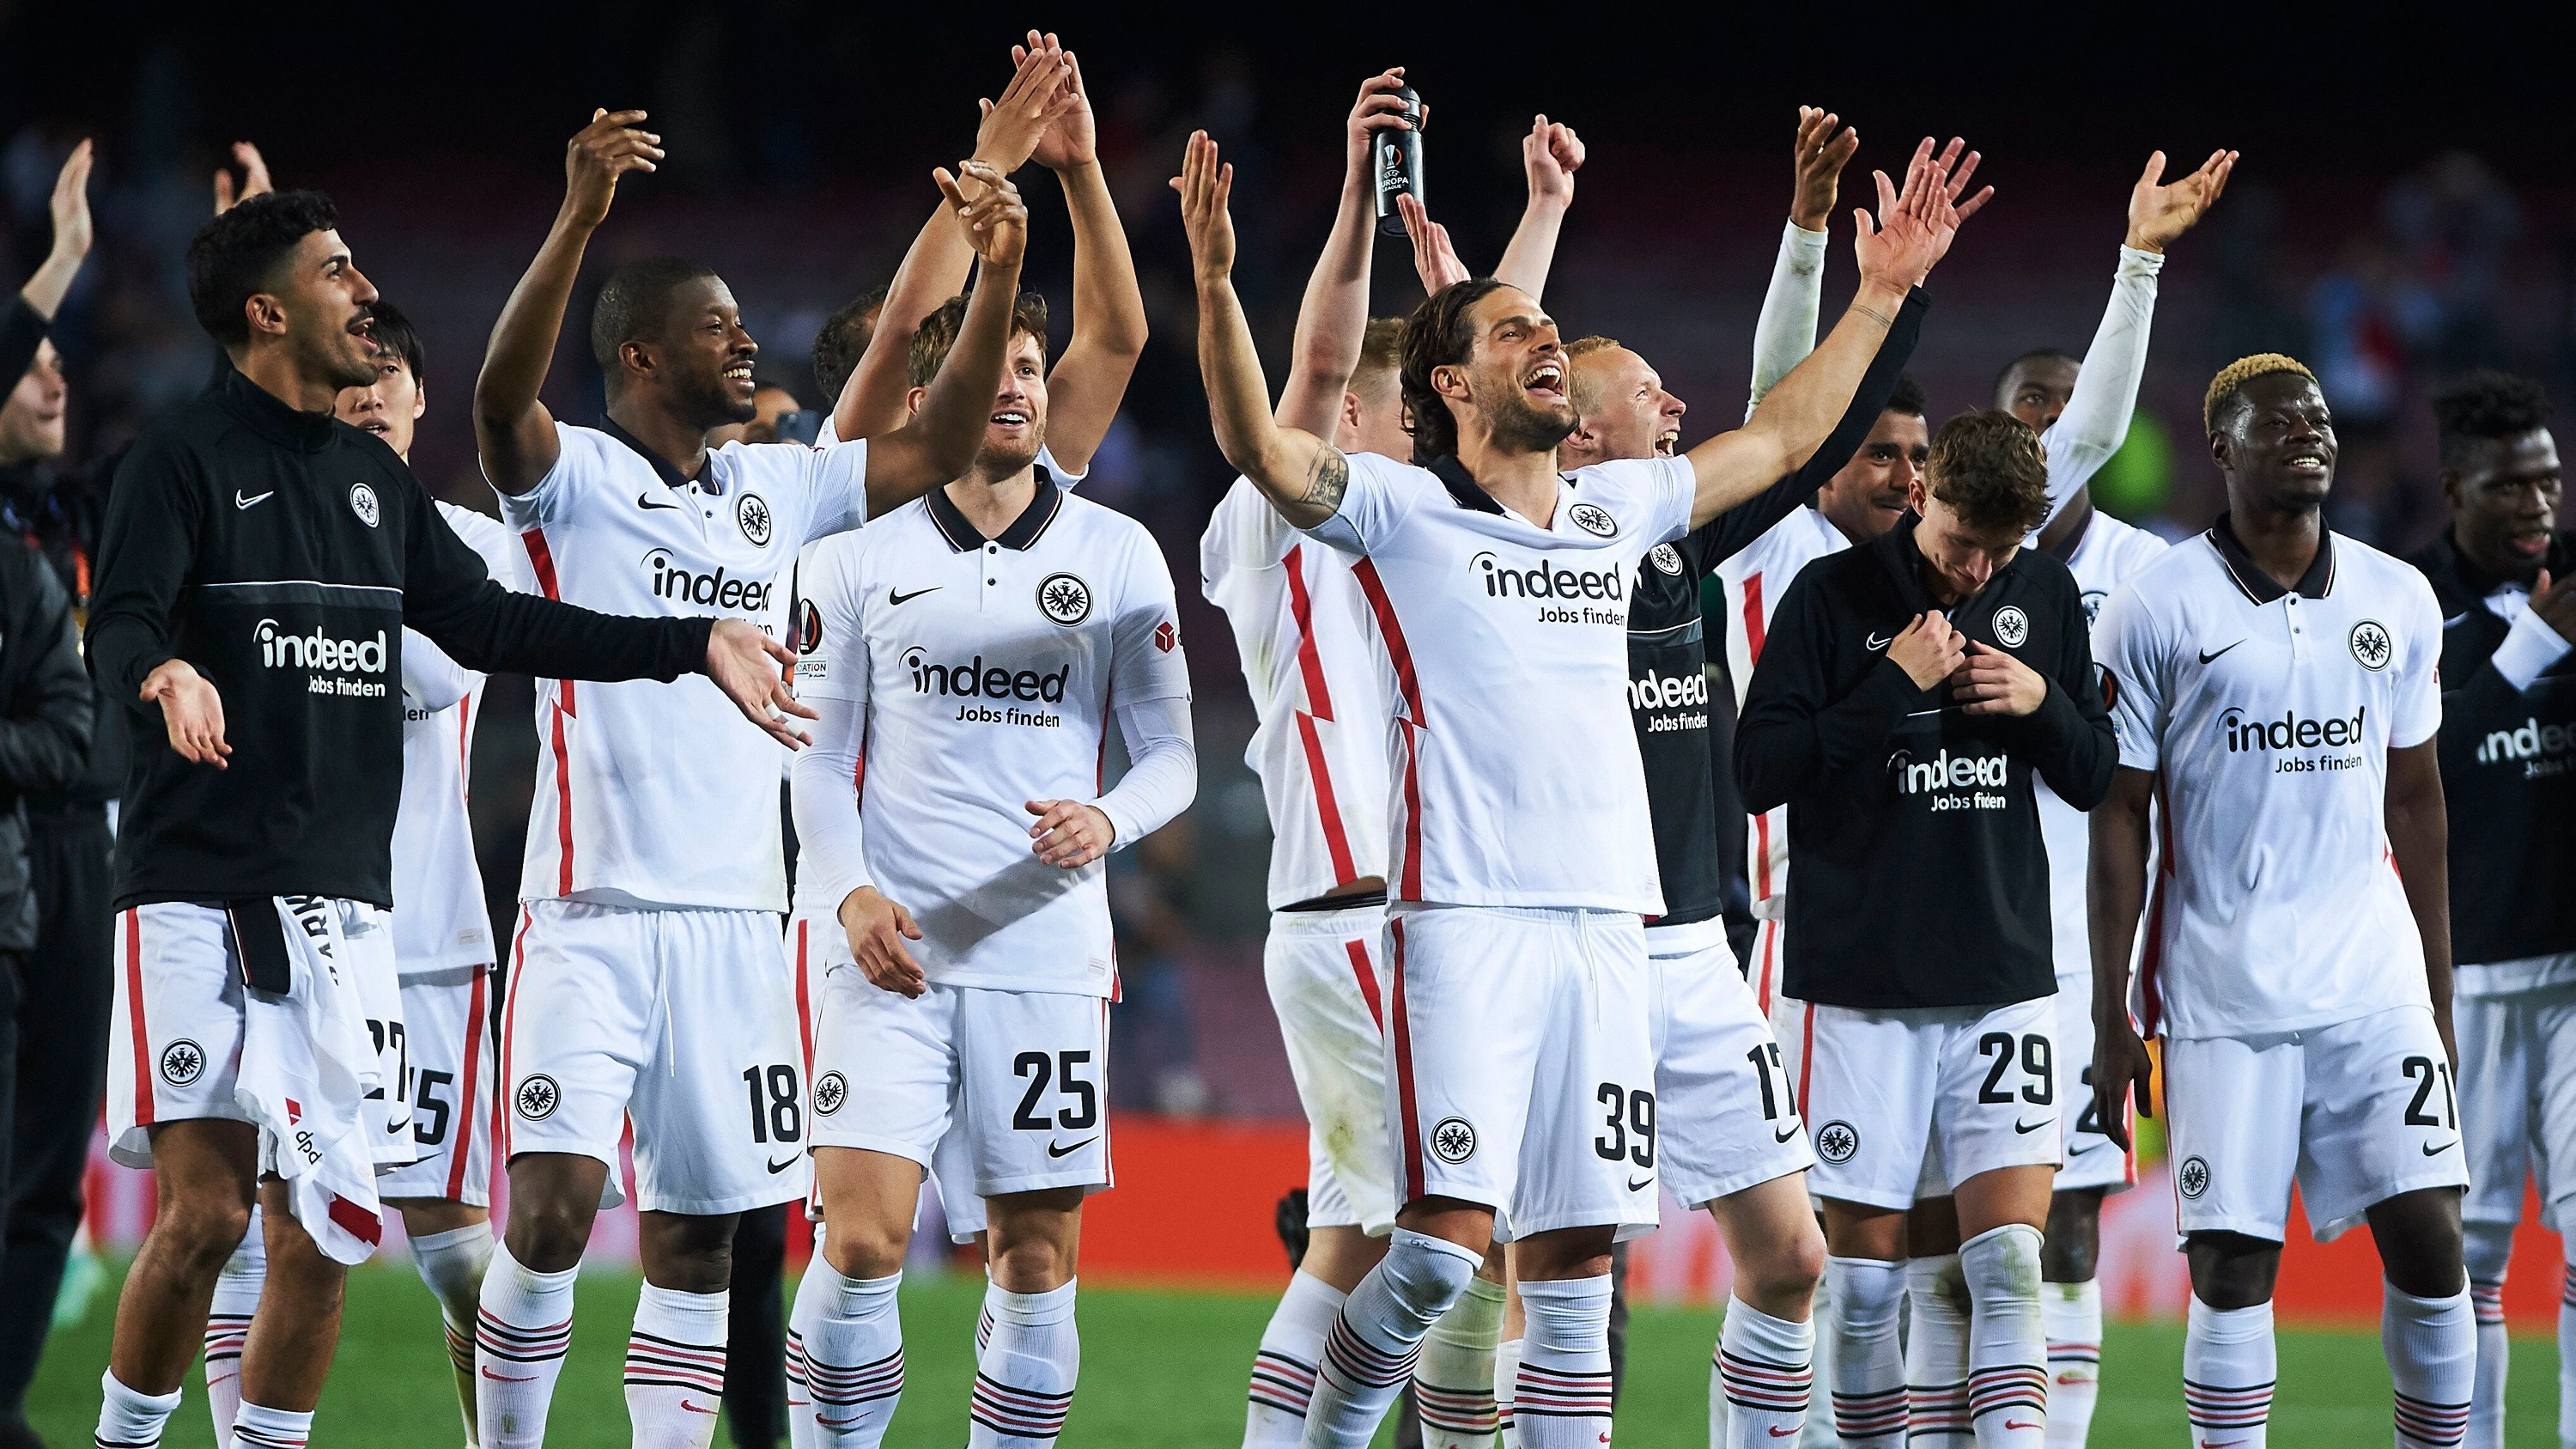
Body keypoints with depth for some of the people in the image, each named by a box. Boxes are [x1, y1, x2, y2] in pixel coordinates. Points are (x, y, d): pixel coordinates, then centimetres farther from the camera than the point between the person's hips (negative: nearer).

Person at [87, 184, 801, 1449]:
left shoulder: (371, 475, 18)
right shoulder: (184, 459, -4)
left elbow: (488, 625, 20)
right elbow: (119, 622, -17)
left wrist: (690, 646, 16)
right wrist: (167, 674, -40)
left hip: (340, 895, 6)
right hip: (199, 883, -6)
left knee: (319, 1230, 2)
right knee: (204, 1210, -13)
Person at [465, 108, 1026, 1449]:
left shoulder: (775, 491, 15)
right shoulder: (575, 478, -2)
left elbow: (935, 451, 18)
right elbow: (500, 399, -22)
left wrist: (997, 273, 5)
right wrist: (579, 220, -37)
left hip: (734, 920, 6)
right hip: (593, 916, -6)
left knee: (695, 1238, 7)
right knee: (550, 1207, -16)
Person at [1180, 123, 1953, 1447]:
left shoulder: (1617, 508, 19)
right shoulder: (1402, 510, 3)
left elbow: (1780, 438, 31)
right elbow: (1262, 449, -13)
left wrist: (1881, 295, 29)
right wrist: (1214, 280, -26)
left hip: (1603, 923, 5)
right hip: (1464, 919, -5)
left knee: (1575, 1261, 3)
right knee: (1450, 1234, -15)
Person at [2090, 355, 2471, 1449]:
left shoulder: (2398, 600, 8)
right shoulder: (2159, 610, -2)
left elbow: (2416, 803, 15)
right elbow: (2119, 820, 0)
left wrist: (2440, 998, 14)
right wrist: (2111, 1019, -3)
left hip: (2377, 987, 3)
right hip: (2223, 992, -3)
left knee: (2429, 1239, -4)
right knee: (2231, 1268, -3)